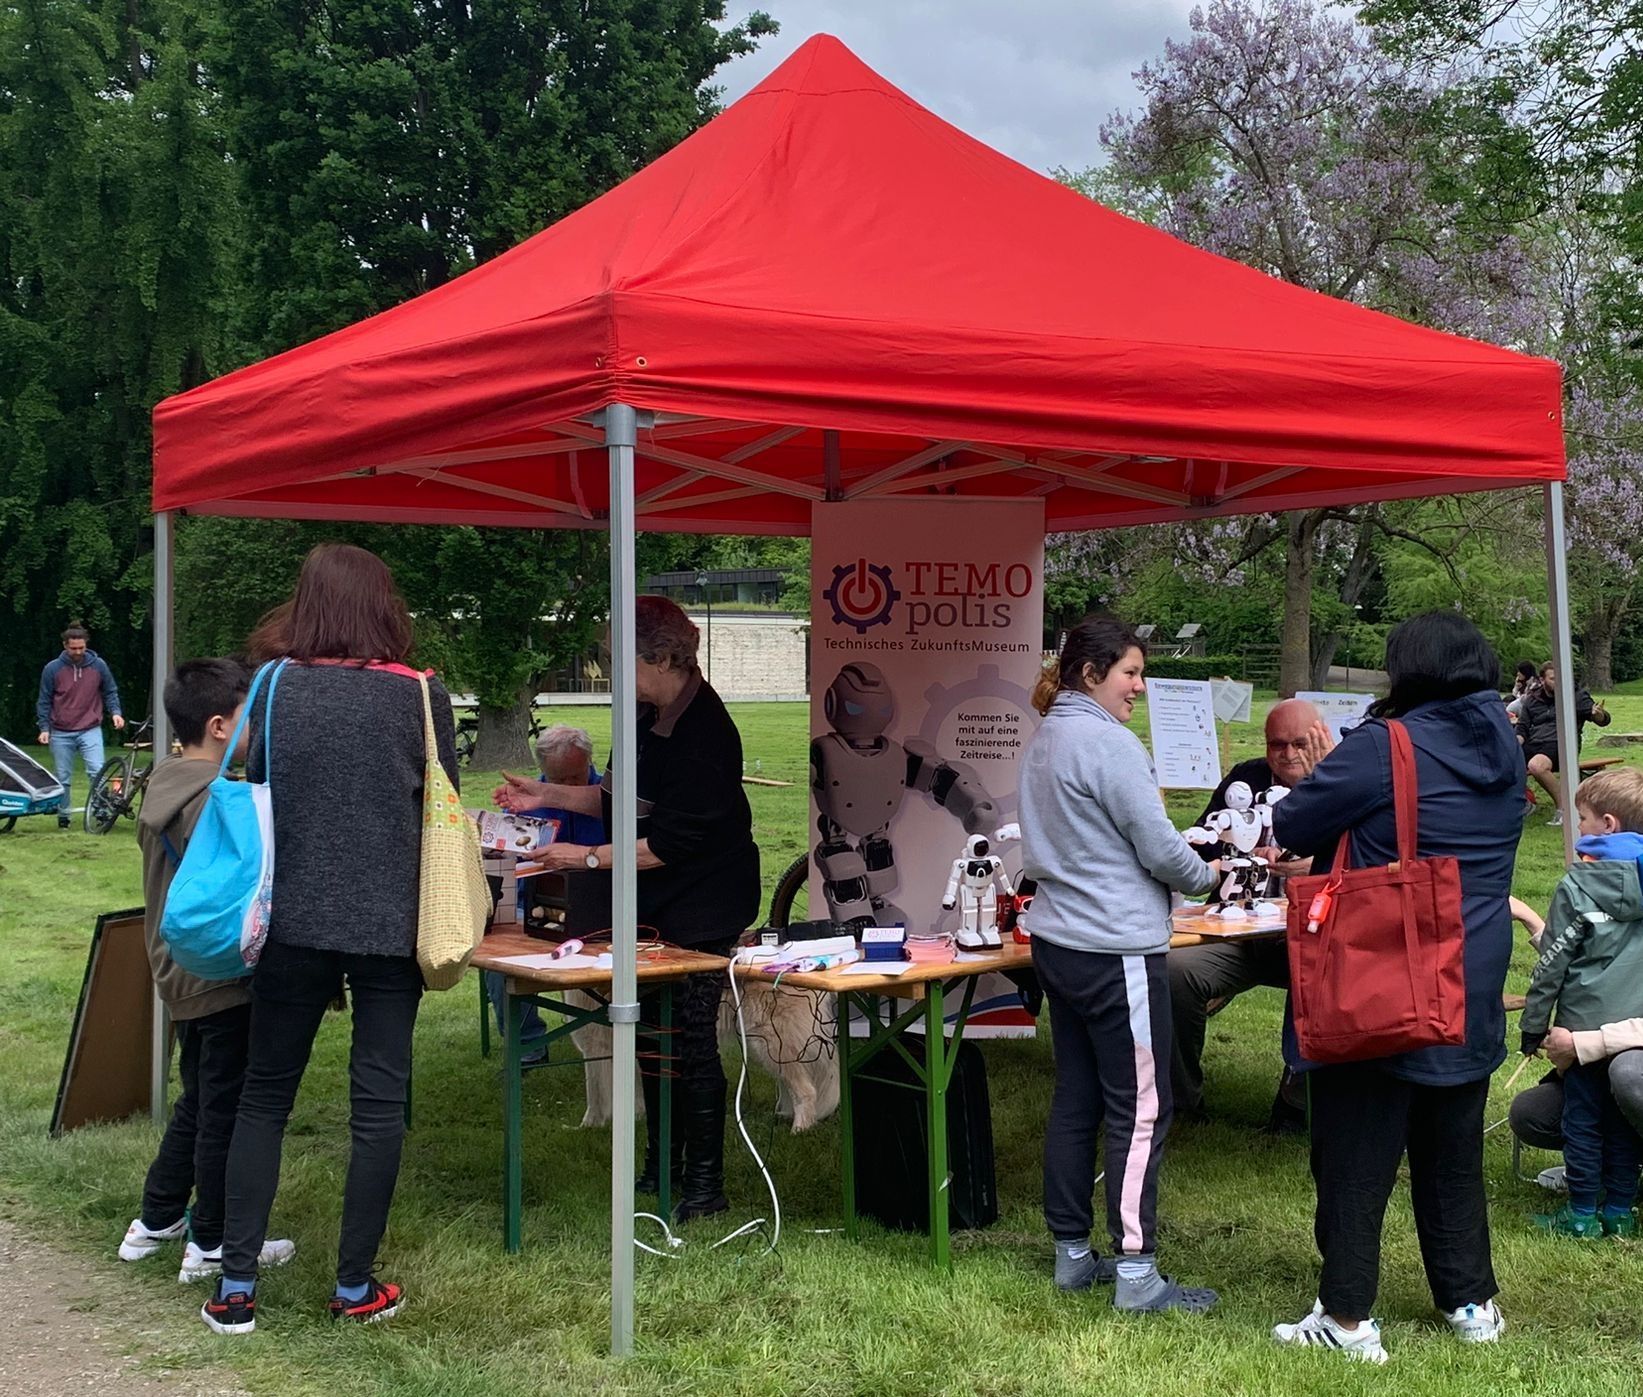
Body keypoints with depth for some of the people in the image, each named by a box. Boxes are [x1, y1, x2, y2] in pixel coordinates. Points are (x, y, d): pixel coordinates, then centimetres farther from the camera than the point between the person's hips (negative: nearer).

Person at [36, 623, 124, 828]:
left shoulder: (98, 665, 0)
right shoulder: (52, 669, -2)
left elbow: (110, 692, 10)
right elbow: (44, 701, 4)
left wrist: (115, 712, -6)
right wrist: (44, 728, -1)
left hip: (90, 730, -1)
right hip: (61, 733, 1)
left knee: (96, 772, -16)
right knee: (63, 778, 8)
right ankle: (63, 816, 20)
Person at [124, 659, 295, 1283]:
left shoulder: (161, 786, 9)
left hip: (179, 971, 9)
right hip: (224, 977, -9)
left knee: (196, 1103, 22)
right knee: (225, 1112, 3)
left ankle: (154, 1222, 31)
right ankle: (211, 1244, 13)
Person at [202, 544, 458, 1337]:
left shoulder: (275, 690, -2)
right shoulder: (420, 697, -4)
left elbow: (249, 794, 7)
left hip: (293, 922, 1)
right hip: (390, 925, -1)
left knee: (264, 1097, 13)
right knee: (378, 1105, 7)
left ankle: (235, 1287, 14)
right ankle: (355, 1287, 14)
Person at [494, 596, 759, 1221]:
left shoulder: (705, 735, -23)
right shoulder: (649, 719, 6)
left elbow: (671, 844, -25)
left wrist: (588, 858, -21)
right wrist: (546, 795, 9)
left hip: (701, 911, -9)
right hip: (654, 907, 9)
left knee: (691, 1040, -4)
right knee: (652, 1031, 15)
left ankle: (706, 1182, 8)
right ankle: (661, 1165, 28)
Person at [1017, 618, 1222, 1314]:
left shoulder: (1042, 741, 12)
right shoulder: (1109, 743, -17)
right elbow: (1159, 848, -16)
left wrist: (1188, 852, 16)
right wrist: (1208, 873, 4)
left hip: (1057, 942, 9)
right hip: (1117, 950, -9)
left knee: (1075, 1099, 14)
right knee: (1141, 1109, -2)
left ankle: (1071, 1252, 22)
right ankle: (1136, 1273, 2)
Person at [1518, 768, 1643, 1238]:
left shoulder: (1578, 886, -14)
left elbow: (1552, 962, -10)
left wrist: (1533, 1025, -3)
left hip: (1588, 1022, -5)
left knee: (1582, 1116, 5)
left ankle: (1582, 1213, 10)